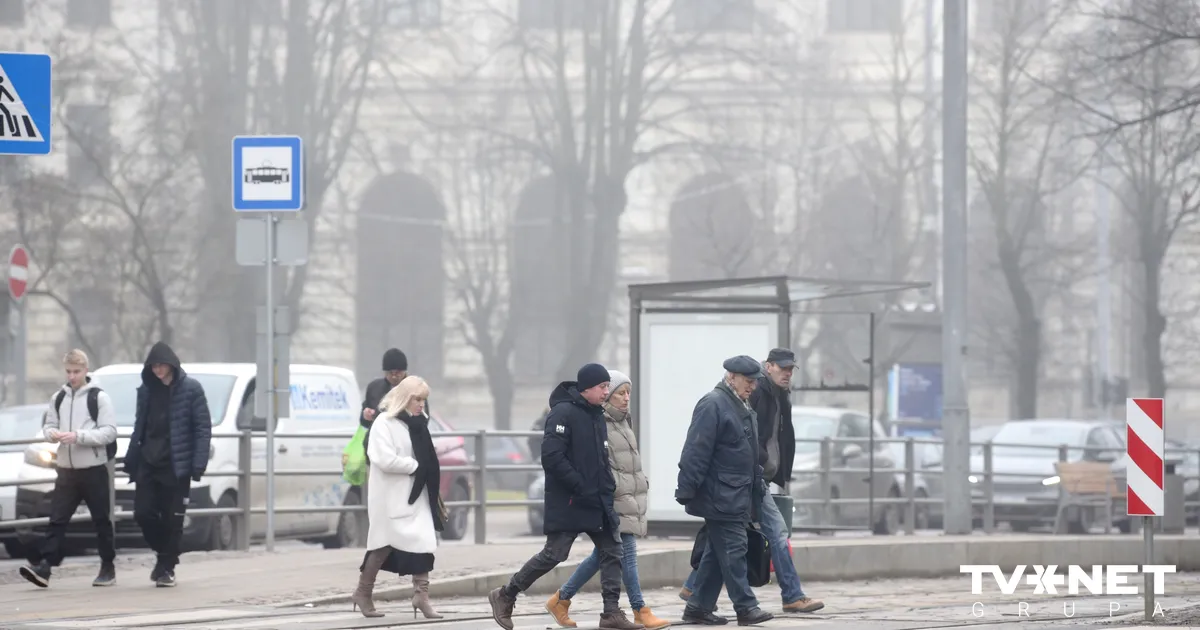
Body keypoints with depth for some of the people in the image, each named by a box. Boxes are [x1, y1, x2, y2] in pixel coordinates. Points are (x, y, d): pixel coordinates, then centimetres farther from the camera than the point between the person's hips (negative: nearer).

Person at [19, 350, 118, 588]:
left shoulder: (99, 397, -5)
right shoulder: (58, 398, 10)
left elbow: (109, 432, -10)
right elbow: (48, 425, 16)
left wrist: (78, 436, -21)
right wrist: (52, 433, -8)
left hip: (94, 469, -4)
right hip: (66, 470, 4)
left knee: (102, 520, 6)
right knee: (57, 519, -4)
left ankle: (108, 568, 15)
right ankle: (42, 567, -11)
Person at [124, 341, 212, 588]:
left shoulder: (190, 389, -5)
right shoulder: (147, 389, 9)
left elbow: (203, 428, -6)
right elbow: (139, 426, 16)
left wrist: (199, 463, -14)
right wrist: (131, 459, 10)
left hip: (176, 465, -4)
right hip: (148, 463, 4)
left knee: (172, 519, -1)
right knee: (142, 513, -2)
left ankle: (167, 567, 10)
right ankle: (164, 555, 20)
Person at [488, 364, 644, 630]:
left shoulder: (597, 415, 13)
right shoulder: (564, 413, -15)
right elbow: (552, 457, -22)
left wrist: (608, 486, 6)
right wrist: (580, 486, -22)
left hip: (598, 501, 8)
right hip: (567, 503, -8)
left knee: (612, 551, 3)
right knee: (553, 554, -6)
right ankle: (505, 596, 8)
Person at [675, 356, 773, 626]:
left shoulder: (742, 408, 17)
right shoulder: (713, 404, -13)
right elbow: (696, 451, -18)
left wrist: (756, 489, 24)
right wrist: (687, 490, -21)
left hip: (737, 496, 10)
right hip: (721, 496, -10)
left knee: (718, 553, 11)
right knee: (733, 550, -9)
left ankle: (698, 608, 15)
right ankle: (746, 607, -9)